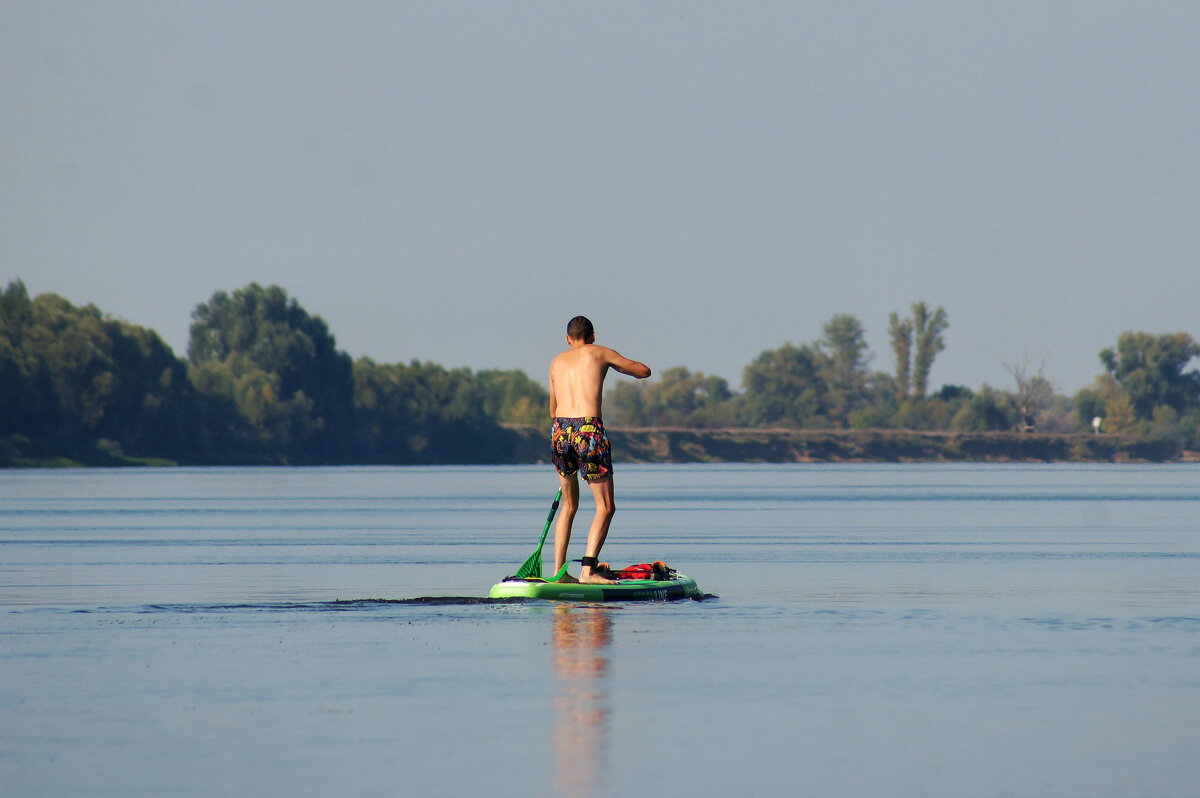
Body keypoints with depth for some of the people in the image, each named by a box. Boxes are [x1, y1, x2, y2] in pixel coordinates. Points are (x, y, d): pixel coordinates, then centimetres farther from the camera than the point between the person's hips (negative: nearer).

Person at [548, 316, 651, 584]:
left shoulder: (557, 362, 20)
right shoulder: (599, 353, 9)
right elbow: (644, 371, 18)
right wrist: (613, 364, 33)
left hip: (559, 432, 5)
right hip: (589, 431, -5)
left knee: (568, 505, 19)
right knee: (605, 507, 1)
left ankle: (558, 570, 14)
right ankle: (588, 569, -11)